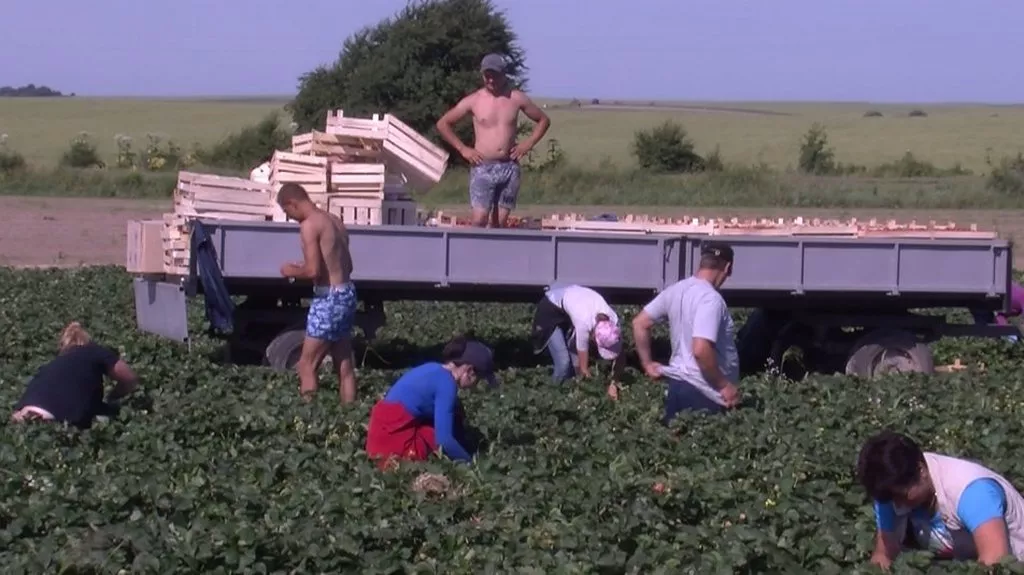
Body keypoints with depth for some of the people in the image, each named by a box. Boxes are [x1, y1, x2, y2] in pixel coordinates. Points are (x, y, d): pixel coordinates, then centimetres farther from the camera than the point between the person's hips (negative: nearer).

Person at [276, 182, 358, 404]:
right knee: (344, 366, 12)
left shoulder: (309, 225, -13)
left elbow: (313, 271, -21)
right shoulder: (335, 221, 13)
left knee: (306, 366, -2)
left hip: (329, 298, -9)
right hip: (346, 293, 9)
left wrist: (292, 271, 0)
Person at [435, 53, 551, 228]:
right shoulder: (474, 100, 0)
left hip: (510, 167, 2)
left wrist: (528, 144, 4)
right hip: (483, 167, -2)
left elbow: (544, 120, 16)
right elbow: (443, 123, 7)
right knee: (480, 219, -13)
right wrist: (462, 149, 0)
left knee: (500, 222, 4)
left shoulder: (517, 99, 4)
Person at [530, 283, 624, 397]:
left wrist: (614, 384, -19)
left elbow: (618, 355, -16)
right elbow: (583, 353, -30)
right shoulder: (585, 322, -43)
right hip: (550, 308, -5)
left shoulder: (613, 320, -27)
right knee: (564, 361, -14)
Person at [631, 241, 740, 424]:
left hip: (677, 381, 8)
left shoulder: (675, 290, 6)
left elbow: (639, 323, 13)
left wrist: (648, 364, 18)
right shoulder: (711, 298, -20)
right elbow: (701, 350, -30)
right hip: (705, 392, -8)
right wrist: (724, 385, -19)